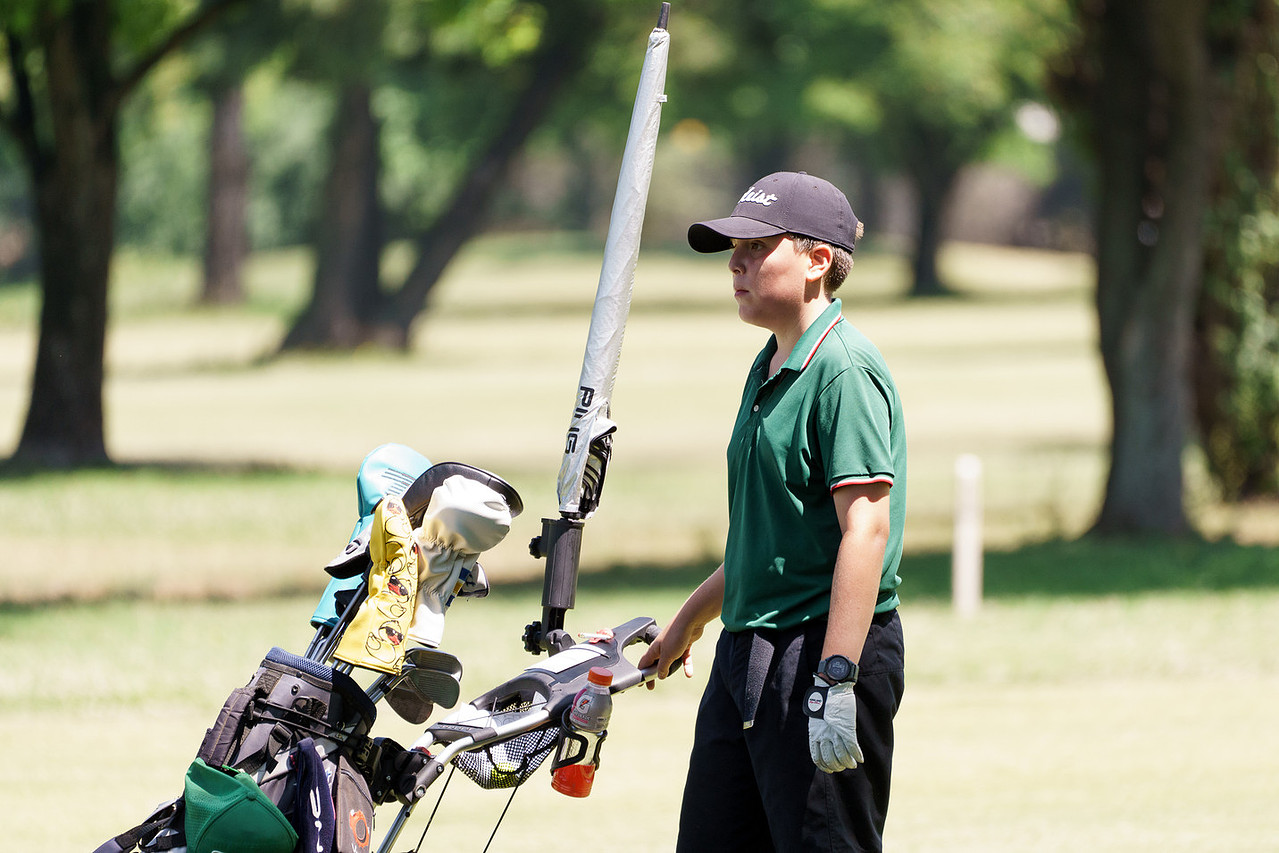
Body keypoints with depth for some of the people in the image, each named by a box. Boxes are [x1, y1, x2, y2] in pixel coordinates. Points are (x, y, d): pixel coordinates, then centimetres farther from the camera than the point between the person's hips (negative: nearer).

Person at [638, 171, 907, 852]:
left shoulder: (845, 370, -13)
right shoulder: (769, 371, 17)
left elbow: (866, 528, -21)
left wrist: (836, 681, -27)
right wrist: (689, 620, 37)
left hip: (823, 647, -10)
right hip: (745, 656, 10)